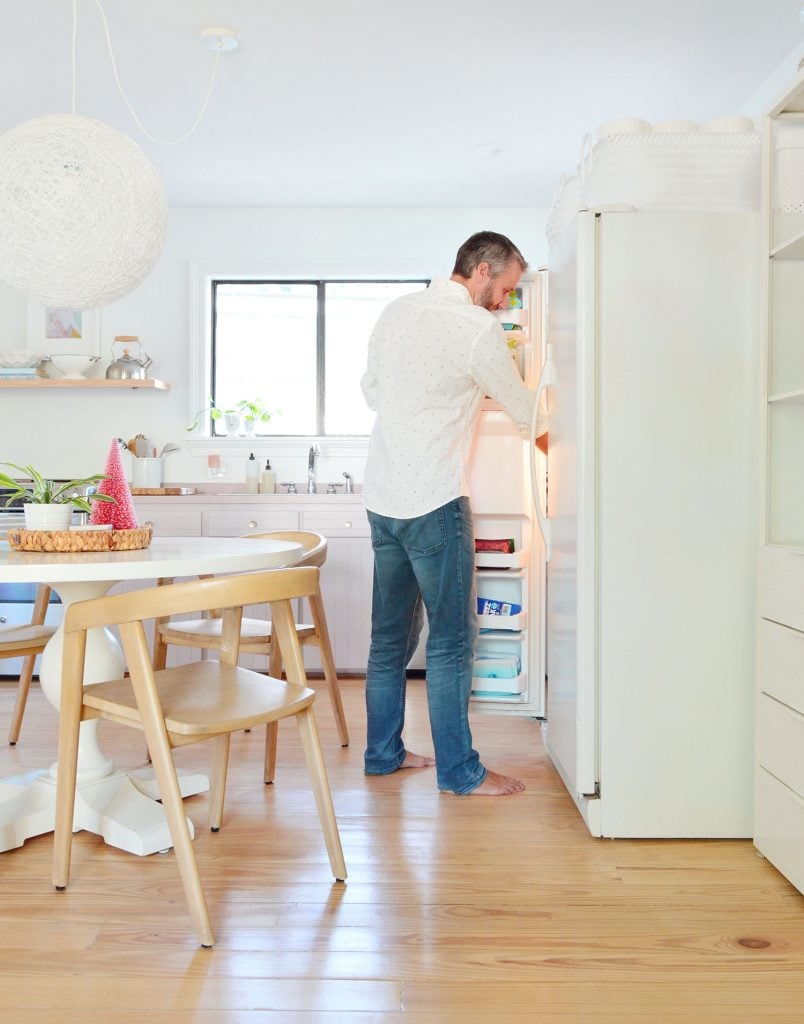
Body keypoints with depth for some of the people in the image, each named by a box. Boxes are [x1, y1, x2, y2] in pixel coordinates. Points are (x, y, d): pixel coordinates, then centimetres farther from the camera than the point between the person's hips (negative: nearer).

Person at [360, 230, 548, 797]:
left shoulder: (397, 310, 11)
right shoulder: (478, 329, -11)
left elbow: (371, 387, 20)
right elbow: (523, 408, 2)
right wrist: (550, 439, 21)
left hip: (382, 496, 8)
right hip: (434, 502, -8)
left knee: (391, 634, 15)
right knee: (452, 639, 1)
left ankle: (383, 752, 24)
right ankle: (458, 769, 9)